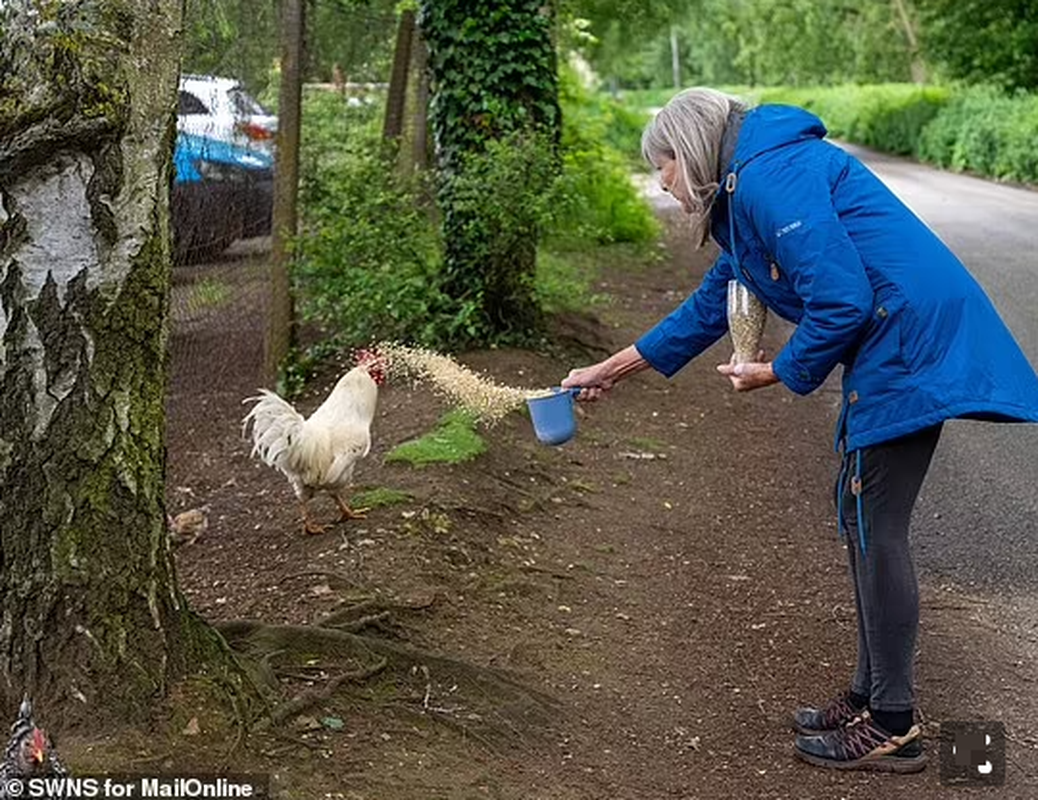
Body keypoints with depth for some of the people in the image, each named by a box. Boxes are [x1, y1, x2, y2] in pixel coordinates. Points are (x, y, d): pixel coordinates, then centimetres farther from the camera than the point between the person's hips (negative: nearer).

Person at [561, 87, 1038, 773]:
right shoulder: (748, 189, 20)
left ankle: (894, 729, 7)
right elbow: (710, 304, 28)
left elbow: (841, 302, -22)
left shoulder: (769, 177, -14)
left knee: (874, 527, -4)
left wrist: (780, 374, -4)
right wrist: (610, 370, 32)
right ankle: (872, 697, 25)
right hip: (898, 347, 10)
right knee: (862, 518, 15)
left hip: (911, 342, -10)